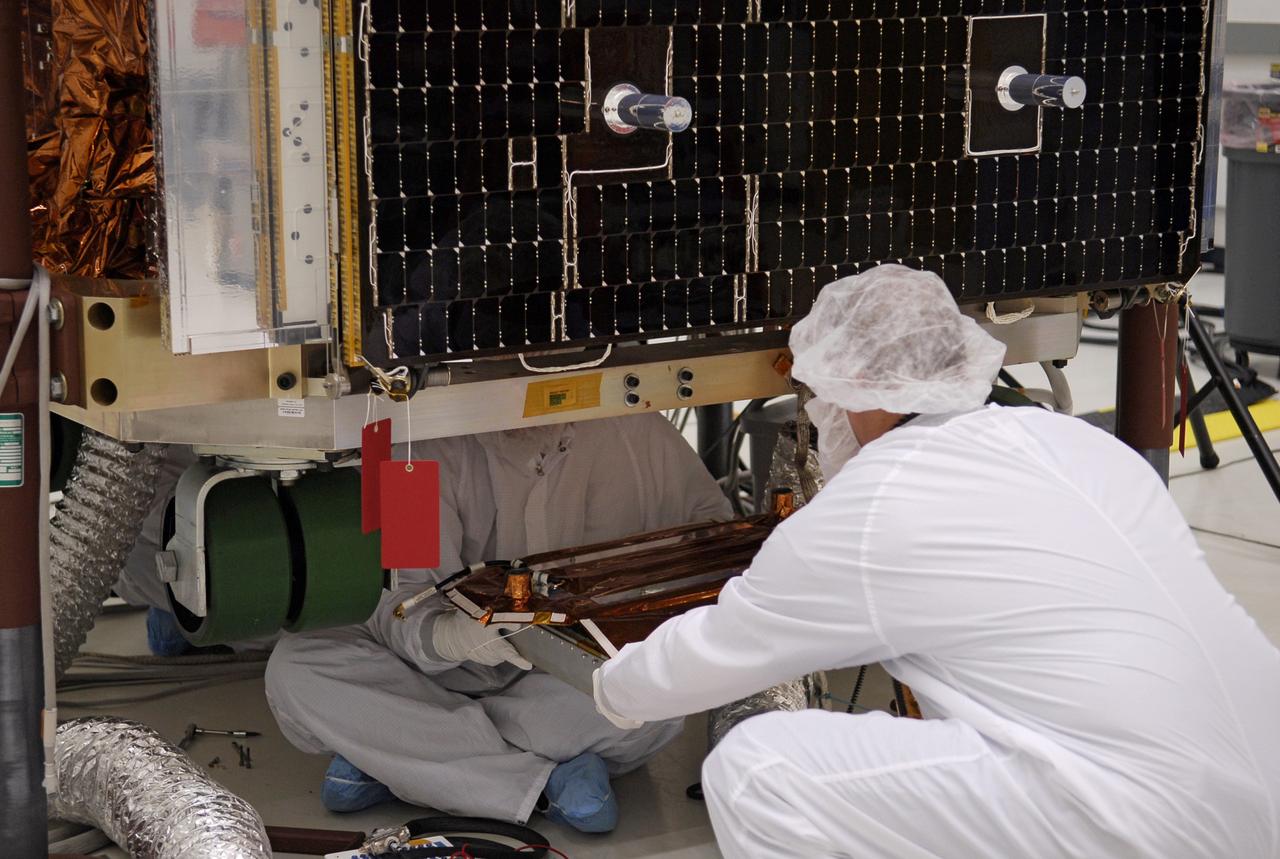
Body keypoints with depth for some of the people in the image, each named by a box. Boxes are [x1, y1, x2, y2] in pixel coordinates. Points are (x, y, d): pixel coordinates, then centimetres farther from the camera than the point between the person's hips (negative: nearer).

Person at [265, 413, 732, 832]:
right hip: (460, 667, 0)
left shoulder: (636, 430, -6)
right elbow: (413, 591, -17)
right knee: (292, 668, -25)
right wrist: (444, 633, -42)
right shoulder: (439, 449, -10)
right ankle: (542, 782, -28)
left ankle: (386, 750, -21)